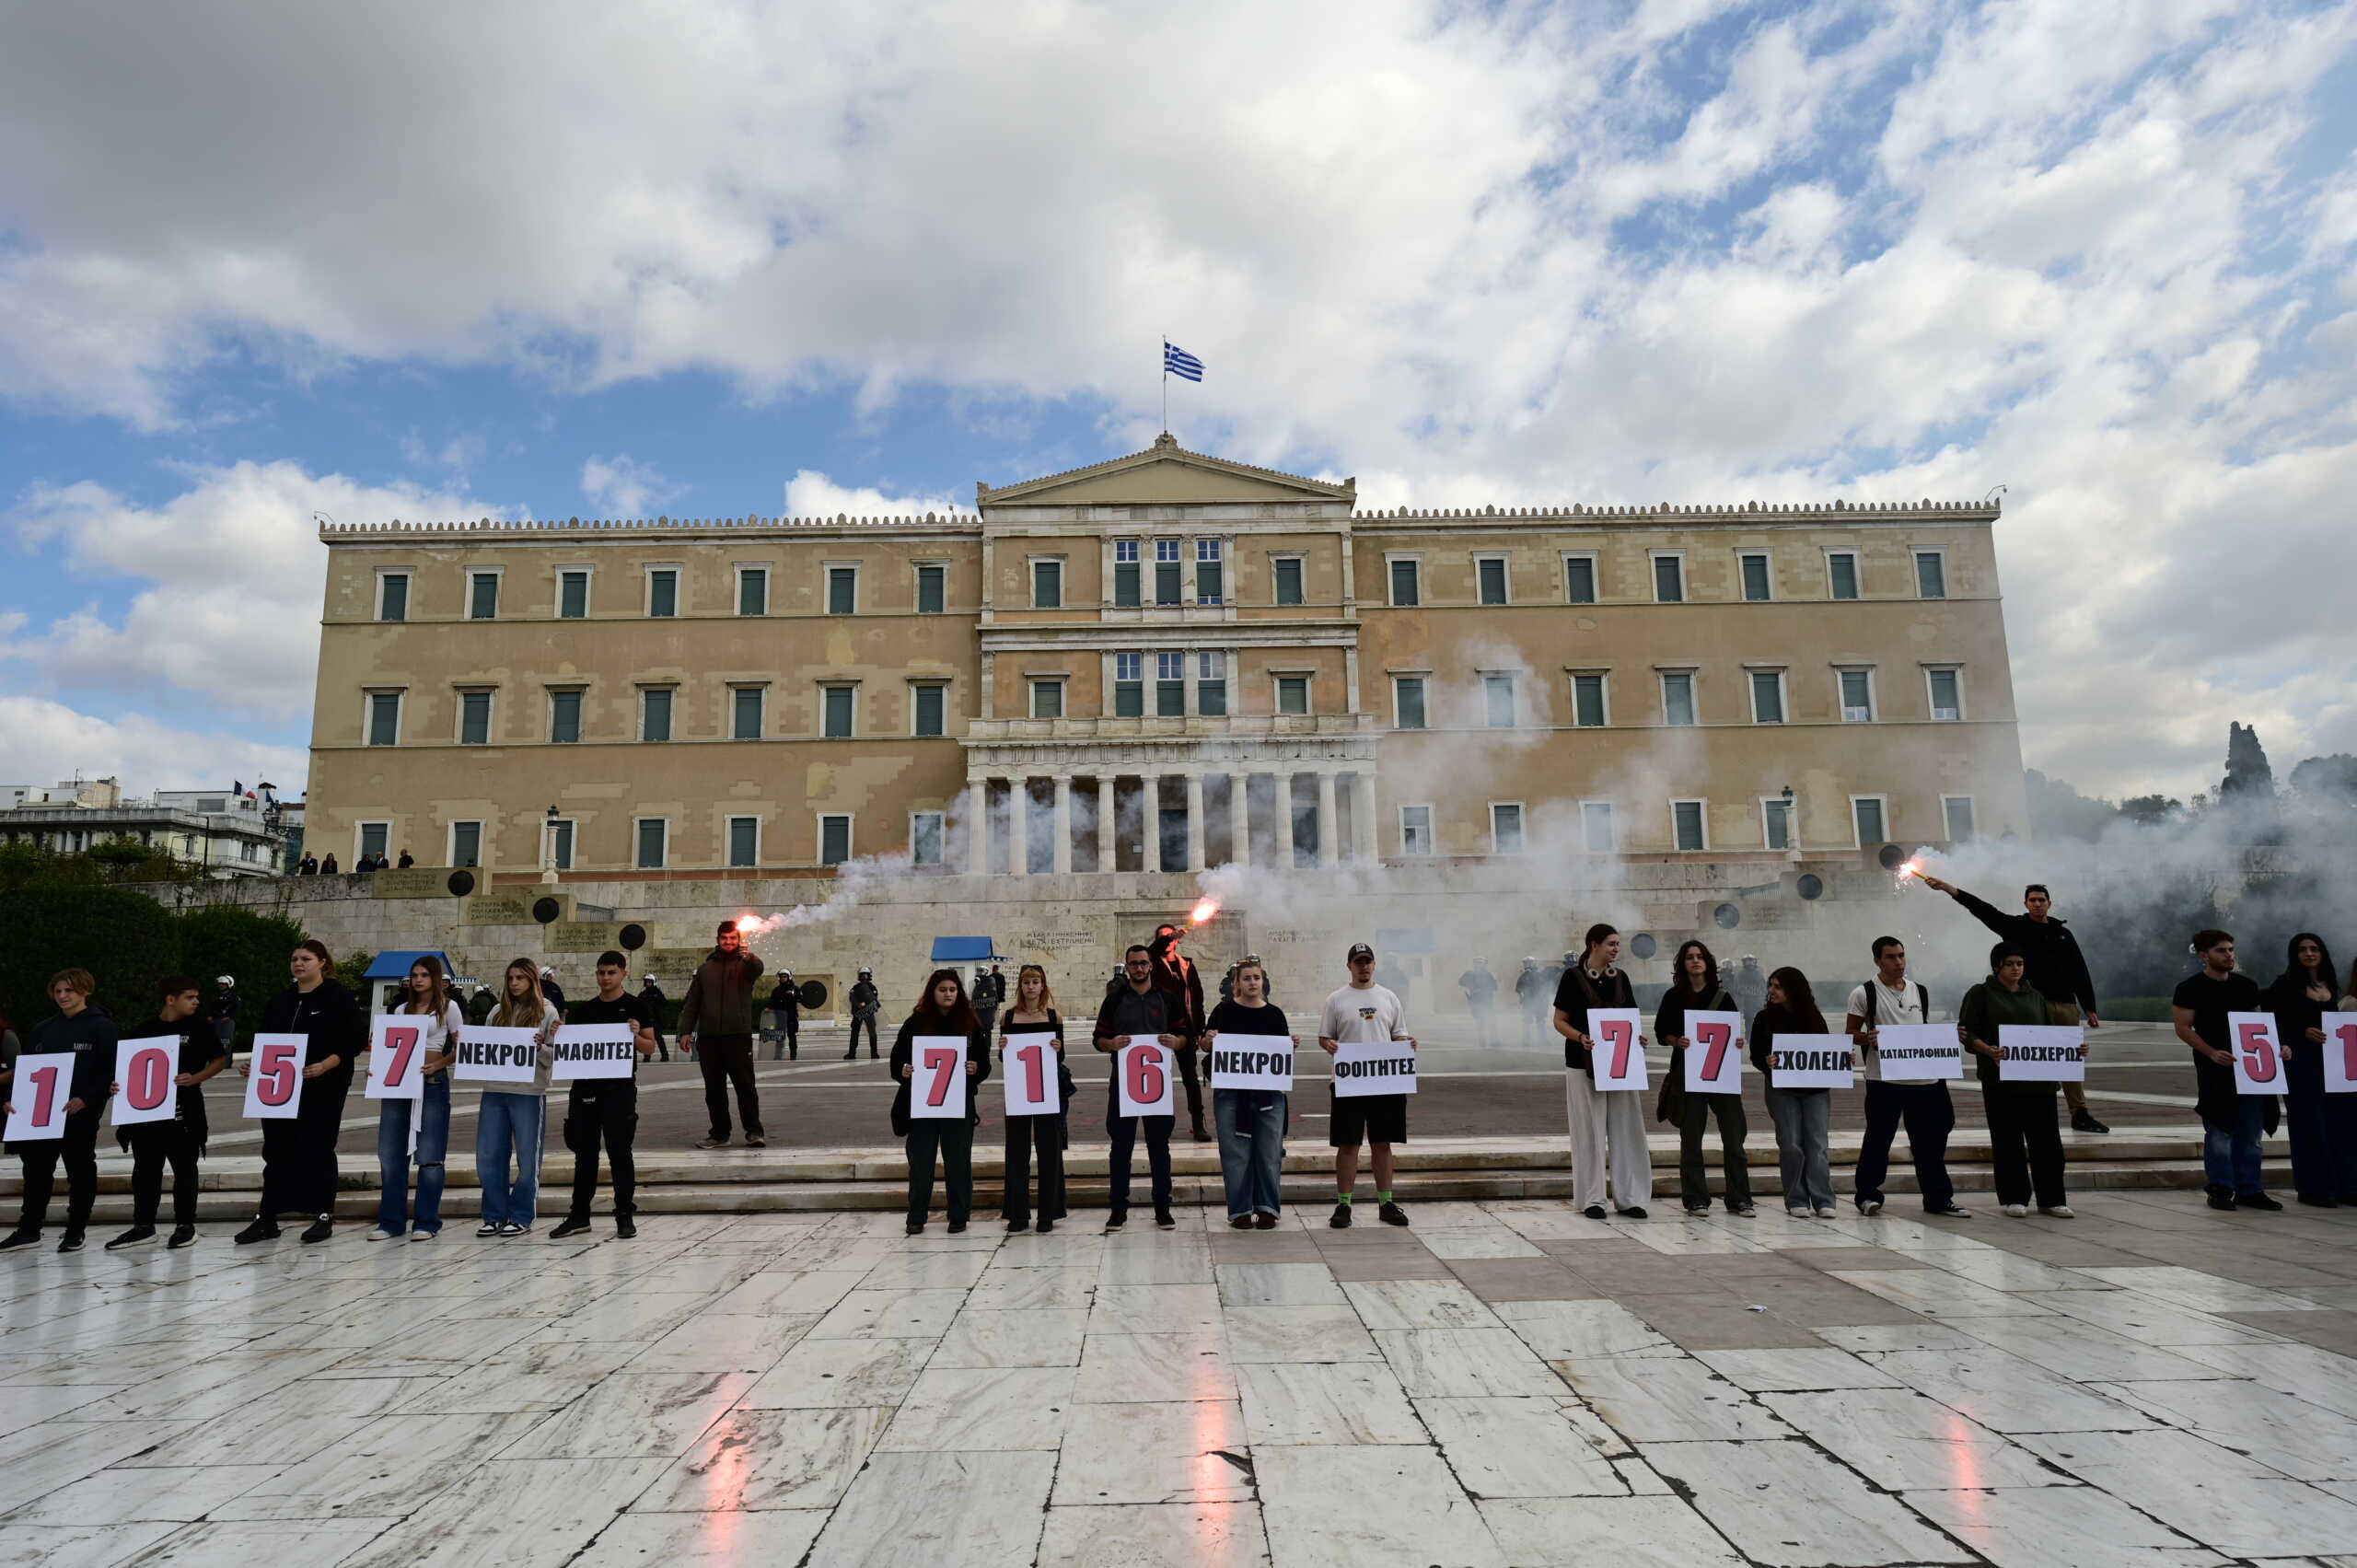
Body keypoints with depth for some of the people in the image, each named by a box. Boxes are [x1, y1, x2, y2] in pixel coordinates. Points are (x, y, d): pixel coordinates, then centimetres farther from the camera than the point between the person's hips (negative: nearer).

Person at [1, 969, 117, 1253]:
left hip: (80, 1113, -6)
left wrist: (85, 1099, -22)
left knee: (80, 1170, 4)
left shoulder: (101, 1026, -7)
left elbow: (109, 1070, -12)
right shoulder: (42, 1029, 13)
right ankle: (29, 1228, 25)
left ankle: (75, 1232, 14)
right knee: (36, 1168, 12)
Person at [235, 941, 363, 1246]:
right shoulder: (280, 1001, 14)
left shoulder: (339, 997, -5)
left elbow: (355, 1040, -12)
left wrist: (325, 1065, -23)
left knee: (317, 1151, 1)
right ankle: (266, 1219, 17)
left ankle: (324, 1218, 11)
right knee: (276, 1151, 8)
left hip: (323, 1089, -6)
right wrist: (254, 1063, 0)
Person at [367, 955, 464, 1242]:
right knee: (390, 1154, 4)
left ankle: (427, 1222, 5)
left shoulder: (448, 1007, 2)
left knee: (429, 1156, -2)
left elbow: (460, 1047, 0)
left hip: (432, 1083, -5)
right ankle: (391, 1221, 13)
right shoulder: (402, 1010, 15)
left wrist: (437, 1065, -15)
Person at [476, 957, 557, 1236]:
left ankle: (521, 1218, 13)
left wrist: (539, 1047, -20)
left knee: (527, 1158, 2)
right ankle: (494, 1216, 19)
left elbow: (556, 1058, -2)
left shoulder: (547, 1012, 1)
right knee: (488, 1157, 6)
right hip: (494, 1091, 5)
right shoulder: (498, 1012, 14)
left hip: (529, 1093, -4)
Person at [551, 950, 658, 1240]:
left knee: (619, 1151, -1)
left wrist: (636, 1035, -22)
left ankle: (625, 1216, 7)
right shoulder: (583, 1010, 12)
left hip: (619, 1087, -4)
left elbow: (650, 1048, -2)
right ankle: (579, 1215, 20)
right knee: (584, 1152, 11)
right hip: (585, 1085, 4)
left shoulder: (635, 1007, 1)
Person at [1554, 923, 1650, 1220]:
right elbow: (1559, 1021, -4)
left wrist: (1637, 1038, -6)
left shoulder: (1621, 978, 9)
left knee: (1625, 1127, 4)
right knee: (1589, 1130, 0)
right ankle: (1591, 1198, 9)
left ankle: (1628, 1197, 11)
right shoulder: (1573, 977, -5)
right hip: (1584, 1063, -4)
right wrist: (1580, 1036, -22)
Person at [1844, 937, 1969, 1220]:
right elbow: (1849, 1034, -3)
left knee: (1930, 1138, 8)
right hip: (1883, 1079, -4)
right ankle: (1867, 1195, 12)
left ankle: (1938, 1198, 18)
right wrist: (1867, 1039, -22)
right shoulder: (1864, 993, -3)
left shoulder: (1920, 992, 13)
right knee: (1878, 1139, 1)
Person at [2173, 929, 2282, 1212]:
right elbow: (2183, 1027, -8)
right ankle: (2221, 1190, 6)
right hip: (2215, 1070, -5)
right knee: (2219, 1133, -2)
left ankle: (2249, 1190, 18)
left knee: (2251, 1133, 9)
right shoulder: (2190, 988, -4)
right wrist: (2212, 1053, -20)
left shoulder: (2247, 985, 13)